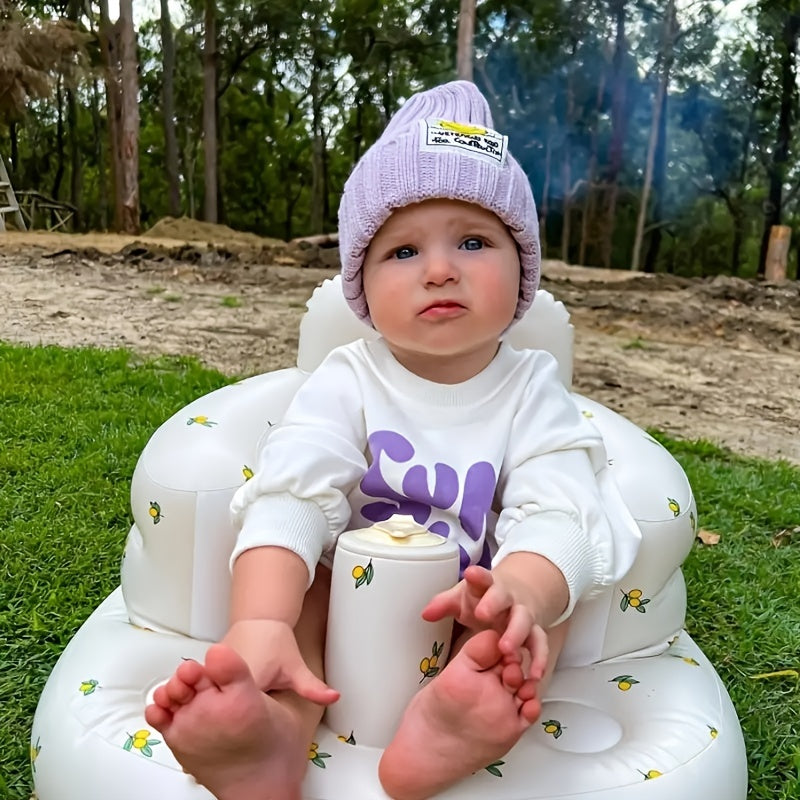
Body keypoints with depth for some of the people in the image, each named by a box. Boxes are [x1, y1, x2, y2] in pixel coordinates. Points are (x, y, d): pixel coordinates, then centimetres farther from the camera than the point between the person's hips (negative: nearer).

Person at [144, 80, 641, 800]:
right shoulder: (348, 381, -11)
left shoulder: (530, 389, -9)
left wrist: (518, 592, -49)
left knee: (552, 590, -23)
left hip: (469, 612, 1)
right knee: (284, 570, -22)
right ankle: (277, 729, -43)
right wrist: (260, 626, -45)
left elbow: (555, 512, -24)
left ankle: (446, 727, -46)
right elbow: (291, 494, -27)